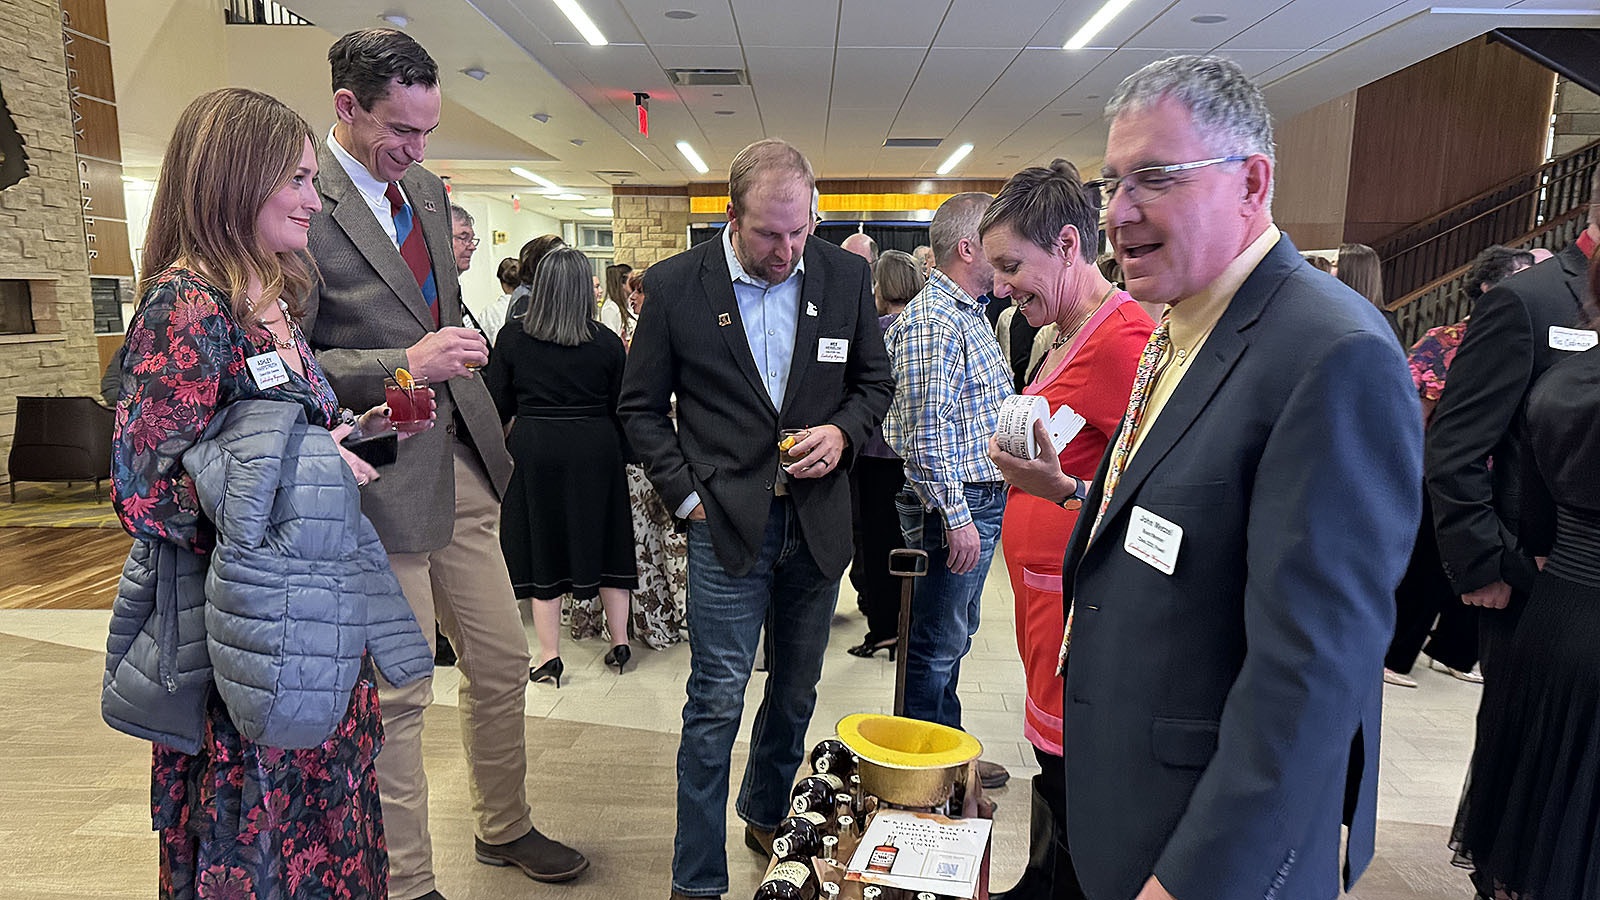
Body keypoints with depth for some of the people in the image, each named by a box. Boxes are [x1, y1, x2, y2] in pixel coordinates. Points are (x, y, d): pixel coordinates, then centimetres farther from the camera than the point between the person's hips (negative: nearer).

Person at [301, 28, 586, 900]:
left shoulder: (426, 188, 12)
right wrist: (405, 364, -23)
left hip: (459, 464, 8)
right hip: (382, 477, -7)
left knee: (502, 661, 17)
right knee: (399, 693, 6)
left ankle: (504, 827, 39)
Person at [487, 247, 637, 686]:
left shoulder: (511, 340, -5)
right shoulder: (607, 343, -5)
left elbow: (498, 407, 0)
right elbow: (621, 408, 1)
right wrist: (621, 458, 13)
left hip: (534, 449, 0)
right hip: (595, 450, 1)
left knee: (542, 543, 9)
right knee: (605, 539, 14)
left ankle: (549, 657, 14)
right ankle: (619, 642, 23)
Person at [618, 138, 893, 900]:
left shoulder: (846, 276, 0)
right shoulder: (675, 285, -6)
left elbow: (875, 380, 11)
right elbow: (642, 406, 2)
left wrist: (842, 432, -9)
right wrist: (685, 494, -6)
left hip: (818, 521, 3)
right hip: (728, 522, -3)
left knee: (796, 690, 18)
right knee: (717, 701, 1)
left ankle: (767, 818, 43)